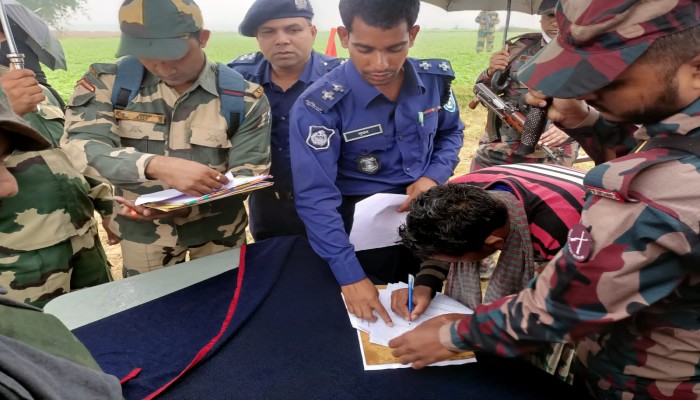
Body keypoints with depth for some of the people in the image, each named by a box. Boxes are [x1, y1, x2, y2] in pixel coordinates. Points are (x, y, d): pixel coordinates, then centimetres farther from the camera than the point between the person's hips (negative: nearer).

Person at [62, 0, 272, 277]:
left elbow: (248, 175, -16)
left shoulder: (243, 97, -15)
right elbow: (78, 149, -25)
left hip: (217, 229, 0)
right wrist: (156, 166, -44)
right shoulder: (107, 81, -12)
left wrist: (186, 205, -33)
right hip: (142, 229, 1)